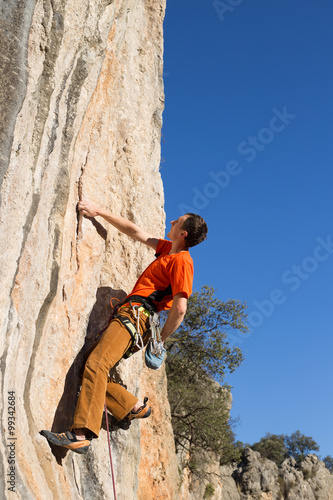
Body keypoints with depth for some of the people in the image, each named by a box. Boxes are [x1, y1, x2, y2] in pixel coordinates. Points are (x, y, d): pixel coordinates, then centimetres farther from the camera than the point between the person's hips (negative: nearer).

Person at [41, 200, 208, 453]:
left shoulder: (181, 261, -8)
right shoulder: (168, 249, 21)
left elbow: (180, 309, -17)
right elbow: (136, 232, 28)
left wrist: (160, 340, -9)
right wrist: (100, 211, 26)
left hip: (135, 316, -10)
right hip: (129, 316, 10)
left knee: (96, 364, -25)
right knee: (95, 368, 3)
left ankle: (81, 434, -32)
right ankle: (135, 407, 10)